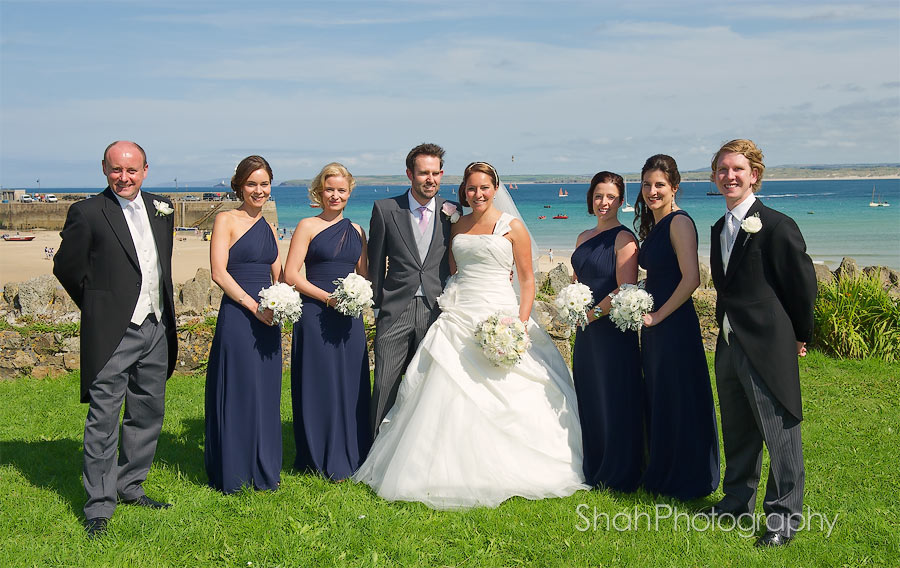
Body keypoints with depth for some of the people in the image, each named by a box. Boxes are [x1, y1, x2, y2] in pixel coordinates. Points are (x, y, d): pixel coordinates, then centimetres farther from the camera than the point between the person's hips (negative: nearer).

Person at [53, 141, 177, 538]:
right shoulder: (87, 213, -8)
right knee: (103, 420, -3)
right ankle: (99, 507, 7)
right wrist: (99, 306, 4)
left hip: (156, 329, 6)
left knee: (148, 415, 14)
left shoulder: (161, 209, 9)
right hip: (112, 333, -6)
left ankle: (130, 486, 30)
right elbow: (65, 266, -1)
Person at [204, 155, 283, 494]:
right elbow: (219, 272, -11)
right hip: (237, 317, -6)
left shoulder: (269, 228, 16)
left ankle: (265, 470, 22)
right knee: (236, 393, 0)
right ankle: (232, 474, 11)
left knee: (267, 395, 11)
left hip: (267, 320, 6)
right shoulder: (226, 221, -3)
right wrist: (254, 306, -16)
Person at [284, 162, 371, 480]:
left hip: (350, 317, 4)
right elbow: (290, 275, -7)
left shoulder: (356, 231, 13)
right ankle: (321, 460, 13)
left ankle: (351, 458, 20)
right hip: (316, 317, -4)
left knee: (351, 386, 7)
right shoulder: (308, 227, -1)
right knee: (318, 385, 1)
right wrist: (327, 297, -15)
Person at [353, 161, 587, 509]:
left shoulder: (512, 227, 1)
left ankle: (499, 473, 9)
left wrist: (522, 324, -11)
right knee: (449, 398, 0)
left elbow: (528, 280, 0)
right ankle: (453, 471, 10)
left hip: (498, 317, -4)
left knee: (502, 400, -5)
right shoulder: (457, 226, 13)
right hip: (458, 319, 4)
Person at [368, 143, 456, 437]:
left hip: (436, 311, 1)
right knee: (386, 386, -1)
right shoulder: (385, 209, 1)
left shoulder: (452, 213, 5)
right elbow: (375, 263, 6)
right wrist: (377, 306, 5)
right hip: (396, 311, -1)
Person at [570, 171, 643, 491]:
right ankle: (593, 472, 26)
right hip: (586, 332, 8)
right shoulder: (584, 238, 13)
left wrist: (593, 312, -13)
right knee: (587, 401, 13)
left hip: (613, 330, -8)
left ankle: (619, 477, 15)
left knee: (615, 401, 2)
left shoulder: (623, 238, -11)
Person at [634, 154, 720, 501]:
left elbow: (691, 278, -21)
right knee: (657, 400, 16)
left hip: (675, 325, -9)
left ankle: (689, 481, 14)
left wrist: (658, 315, -17)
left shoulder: (679, 222, -13)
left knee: (680, 400, 1)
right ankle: (661, 475, 29)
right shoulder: (653, 225, 13)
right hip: (653, 324, 9)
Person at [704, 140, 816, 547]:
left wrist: (800, 336, -1)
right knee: (737, 432, 18)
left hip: (767, 346, -8)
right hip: (728, 345, 8)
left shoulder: (777, 226, -12)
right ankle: (738, 501, 33)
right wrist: (725, 324, 14)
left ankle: (784, 515, 11)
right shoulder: (720, 229, 12)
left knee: (780, 433, 0)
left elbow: (803, 283, -8)